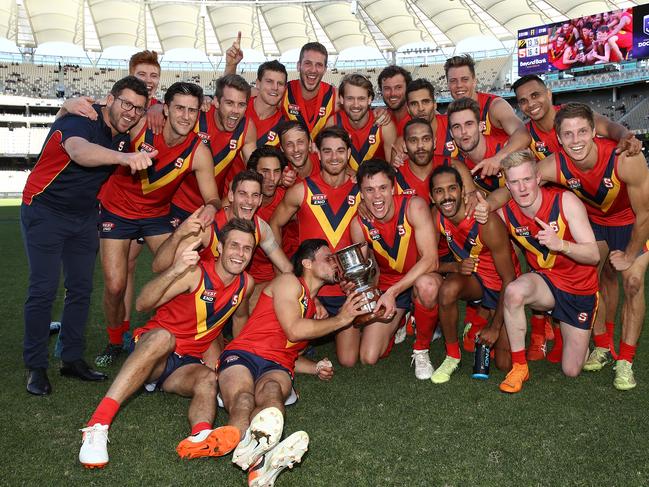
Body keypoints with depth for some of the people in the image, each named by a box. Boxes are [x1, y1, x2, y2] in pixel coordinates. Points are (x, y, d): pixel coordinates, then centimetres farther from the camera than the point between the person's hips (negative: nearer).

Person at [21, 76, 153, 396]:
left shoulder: (124, 137, 0)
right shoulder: (80, 120, -22)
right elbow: (79, 151, -48)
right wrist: (124, 157, -65)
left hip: (84, 217, 7)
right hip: (45, 211, -7)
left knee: (81, 288, 7)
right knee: (43, 289, -8)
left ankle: (72, 359, 19)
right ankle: (36, 367, 3)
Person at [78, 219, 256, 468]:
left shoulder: (246, 284, 1)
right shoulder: (195, 273, -17)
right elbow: (142, 304, -27)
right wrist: (174, 271, -43)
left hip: (187, 364, 5)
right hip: (151, 348, -4)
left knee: (208, 378, -30)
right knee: (163, 336, -39)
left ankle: (200, 438, -59)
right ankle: (97, 425, -43)